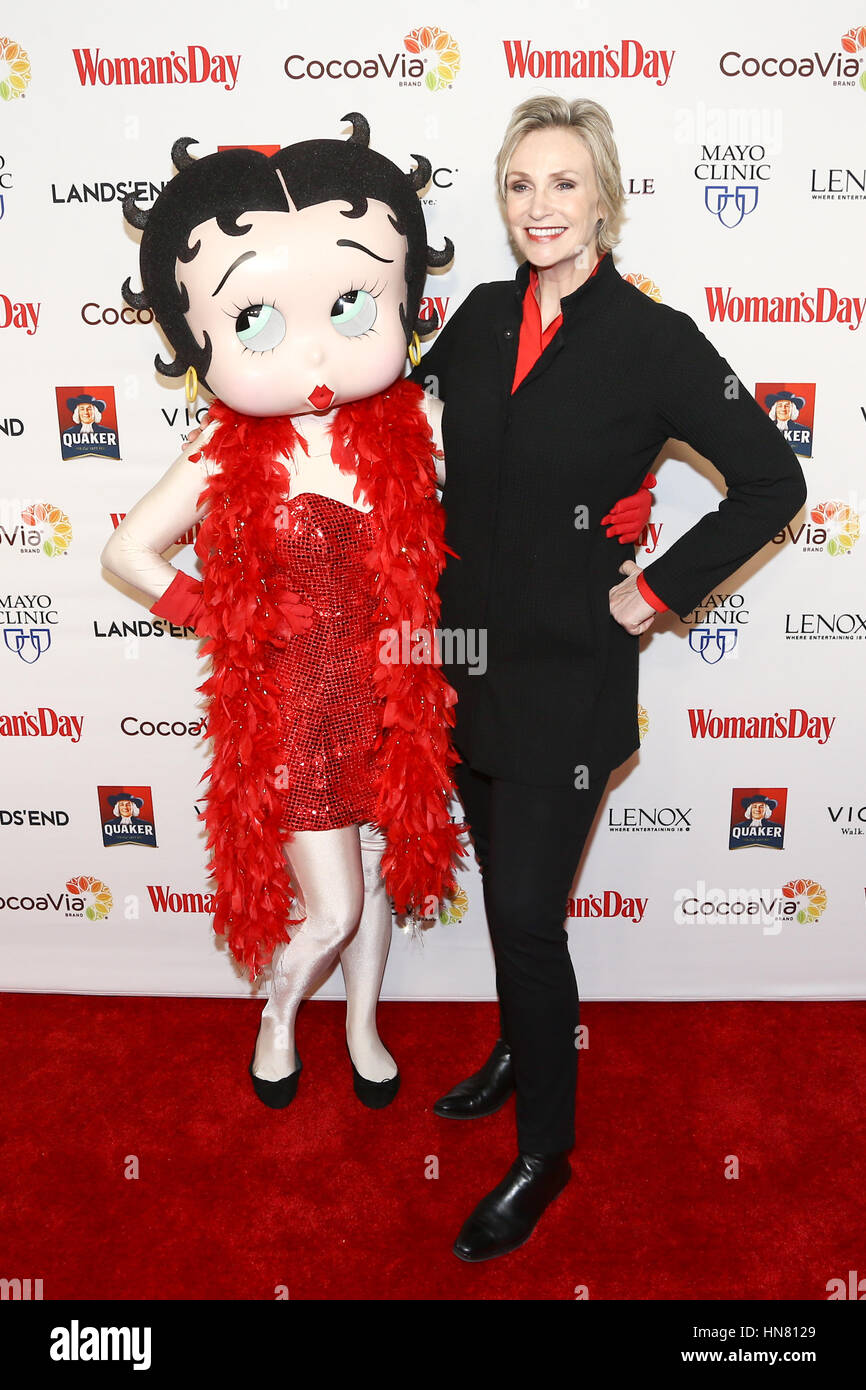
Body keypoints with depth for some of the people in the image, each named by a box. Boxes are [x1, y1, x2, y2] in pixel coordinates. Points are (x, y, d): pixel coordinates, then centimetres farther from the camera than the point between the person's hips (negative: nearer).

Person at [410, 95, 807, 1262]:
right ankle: (522, 1045, 45)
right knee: (501, 884, 19)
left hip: (569, 676, -5)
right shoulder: (483, 317, 4)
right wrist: (441, 563, 10)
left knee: (529, 914, -1)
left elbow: (773, 483, -8)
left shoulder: (654, 339, -11)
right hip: (472, 649, 5)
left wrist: (659, 590, -10)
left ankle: (545, 1152, 21)